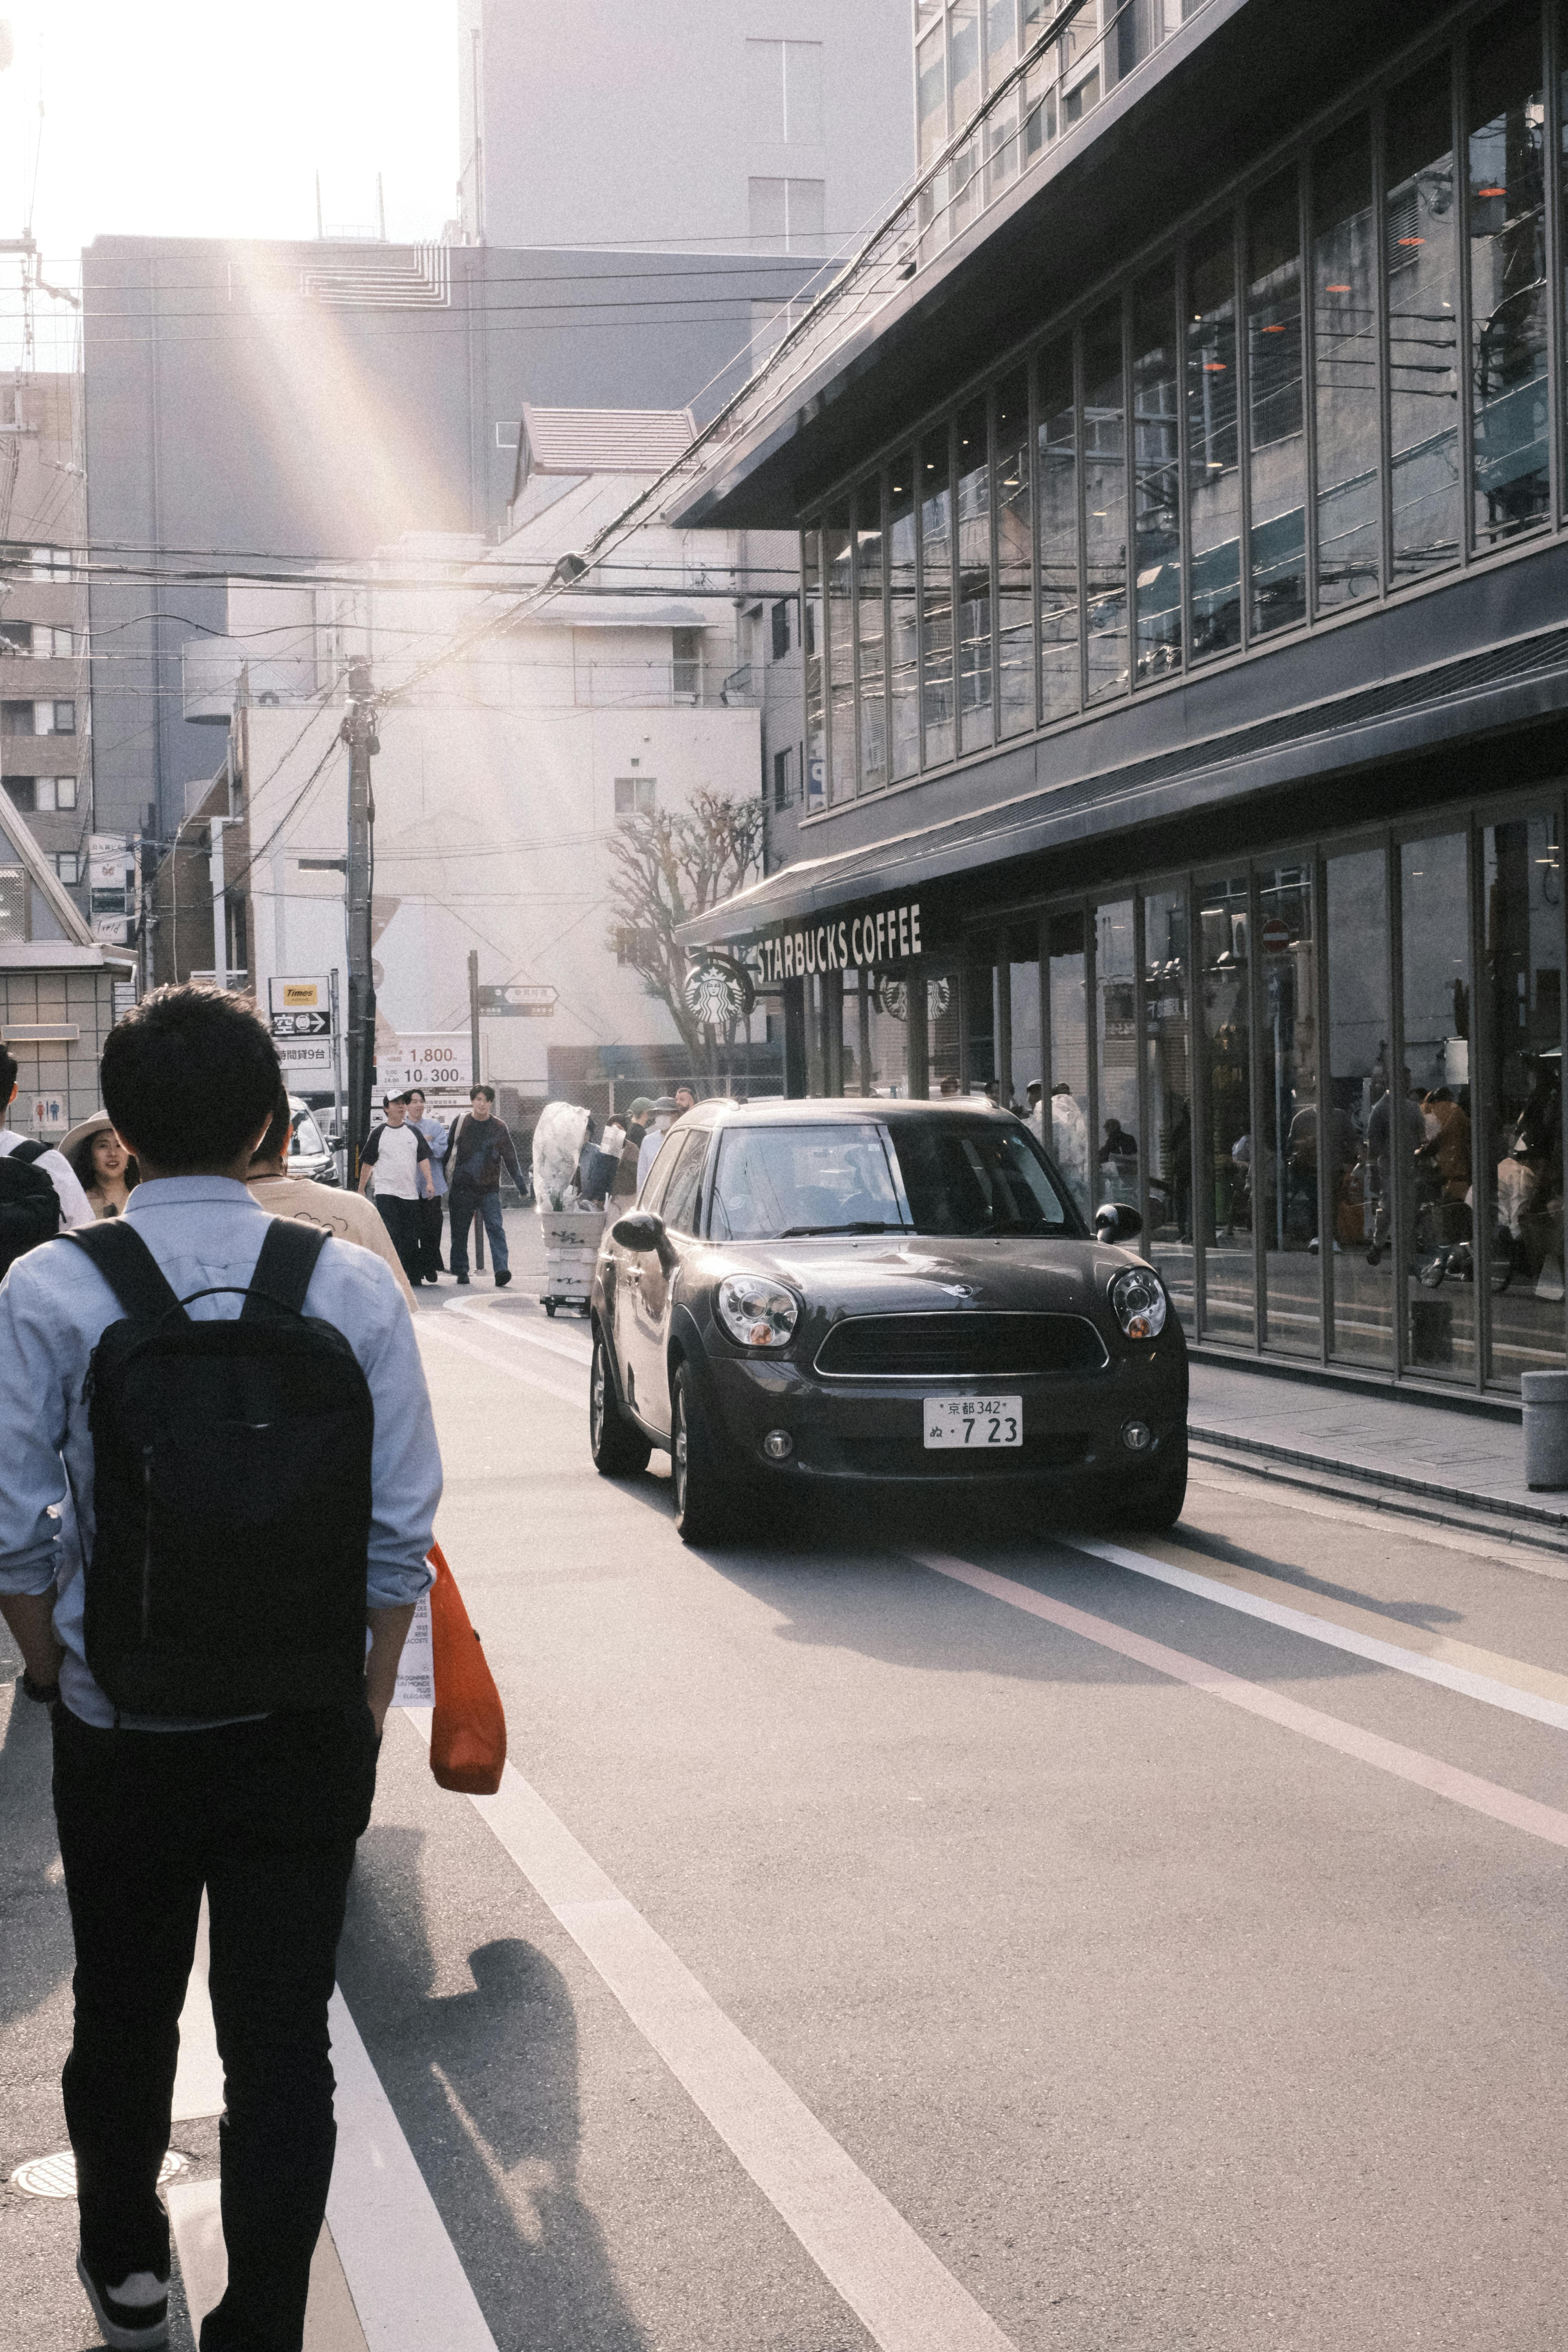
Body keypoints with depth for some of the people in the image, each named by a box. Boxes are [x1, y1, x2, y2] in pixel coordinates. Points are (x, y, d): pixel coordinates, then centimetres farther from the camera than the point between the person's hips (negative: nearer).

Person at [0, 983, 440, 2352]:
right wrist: (367, 1703, 8)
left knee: (124, 2015, 22)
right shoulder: (355, 1286, -7)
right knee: (285, 2041, 9)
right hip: (307, 1729, 0)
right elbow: (402, 1526, -4)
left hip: (119, 1730, 1)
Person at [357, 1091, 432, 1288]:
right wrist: (361, 1190, 7)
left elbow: (423, 1159, 8)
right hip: (386, 1192, -3)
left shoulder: (414, 1132, 11)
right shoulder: (378, 1134, 3)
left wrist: (429, 1182, -5)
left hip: (411, 1193, 3)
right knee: (391, 1234, -12)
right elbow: (368, 1163, 7)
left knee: (411, 1237, 5)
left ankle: (413, 1277, 13)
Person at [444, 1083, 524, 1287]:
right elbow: (448, 1151, 12)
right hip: (462, 1187, 1)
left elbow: (510, 1158, 7)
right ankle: (461, 1270, 16)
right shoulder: (461, 1123, 5)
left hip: (489, 1188, -1)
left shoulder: (499, 1127, 3)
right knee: (460, 1230, 5)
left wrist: (521, 1186, 4)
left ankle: (502, 1270, -21)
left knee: (495, 1228, -13)